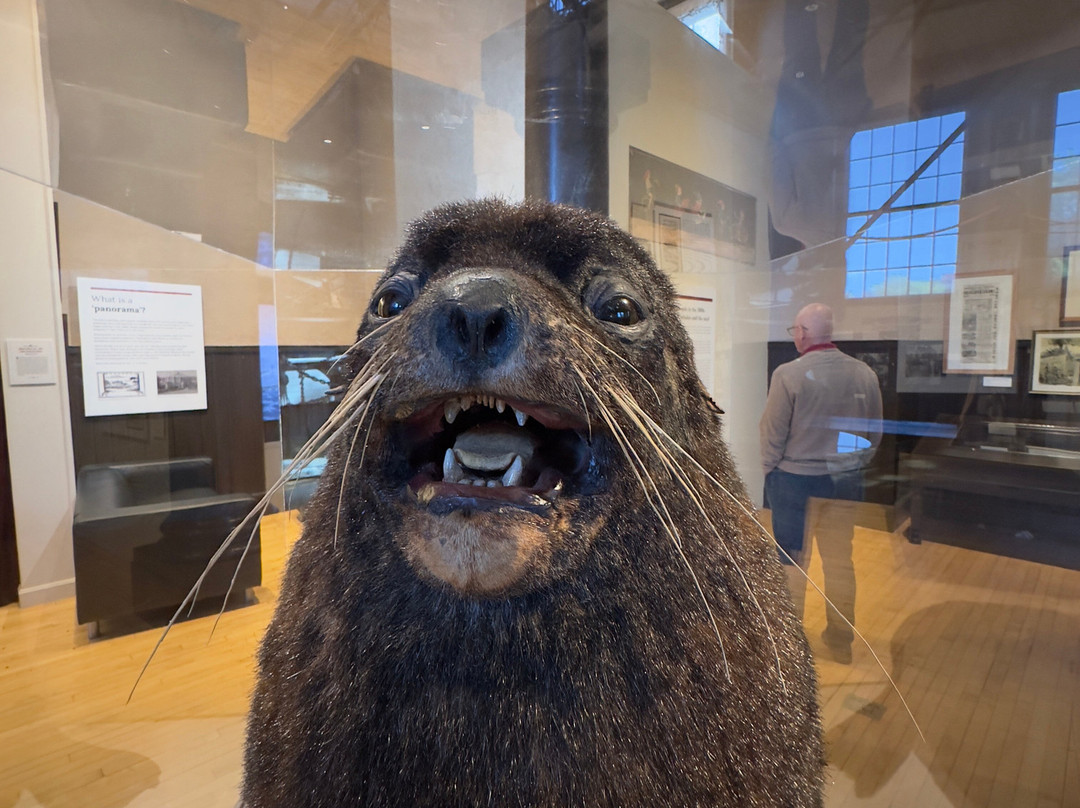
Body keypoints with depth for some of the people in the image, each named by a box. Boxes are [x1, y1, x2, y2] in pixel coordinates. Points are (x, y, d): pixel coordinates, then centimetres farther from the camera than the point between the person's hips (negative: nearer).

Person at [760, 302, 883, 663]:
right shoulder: (865, 373, -3)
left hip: (795, 479, -4)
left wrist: (769, 471, 3)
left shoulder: (789, 373, -17)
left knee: (792, 560, 10)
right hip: (846, 481, 4)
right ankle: (841, 639, 29)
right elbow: (875, 433, 6)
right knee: (840, 560, 16)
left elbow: (772, 433, -11)